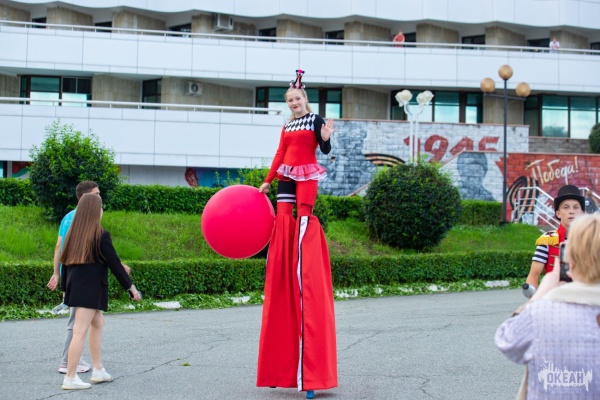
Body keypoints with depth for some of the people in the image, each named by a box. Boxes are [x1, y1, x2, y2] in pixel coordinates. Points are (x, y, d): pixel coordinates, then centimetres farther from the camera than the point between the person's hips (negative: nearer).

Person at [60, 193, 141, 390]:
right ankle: (70, 379, -5)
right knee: (80, 331, -6)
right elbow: (114, 263, -10)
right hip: (92, 288, -7)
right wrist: (130, 286, -2)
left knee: (98, 323, 21)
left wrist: (66, 289, 20)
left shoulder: (73, 233, 7)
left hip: (75, 285, 7)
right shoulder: (101, 235, -11)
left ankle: (98, 370, 25)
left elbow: (66, 262, 12)